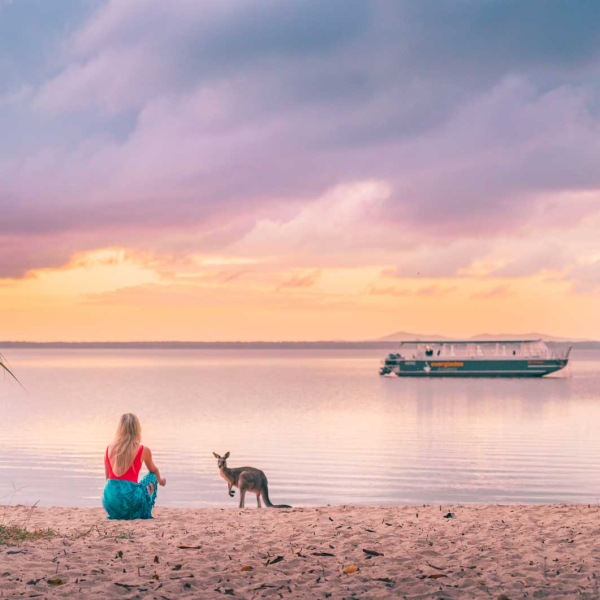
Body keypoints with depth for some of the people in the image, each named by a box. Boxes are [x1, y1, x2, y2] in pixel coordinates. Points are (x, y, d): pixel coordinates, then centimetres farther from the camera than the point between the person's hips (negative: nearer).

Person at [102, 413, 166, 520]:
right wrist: (160, 480, 47)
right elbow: (154, 470, 23)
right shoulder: (143, 450, 1)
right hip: (130, 498, -4)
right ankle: (144, 514, 23)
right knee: (152, 477, 25)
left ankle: (117, 515, 19)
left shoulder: (109, 449, 8)